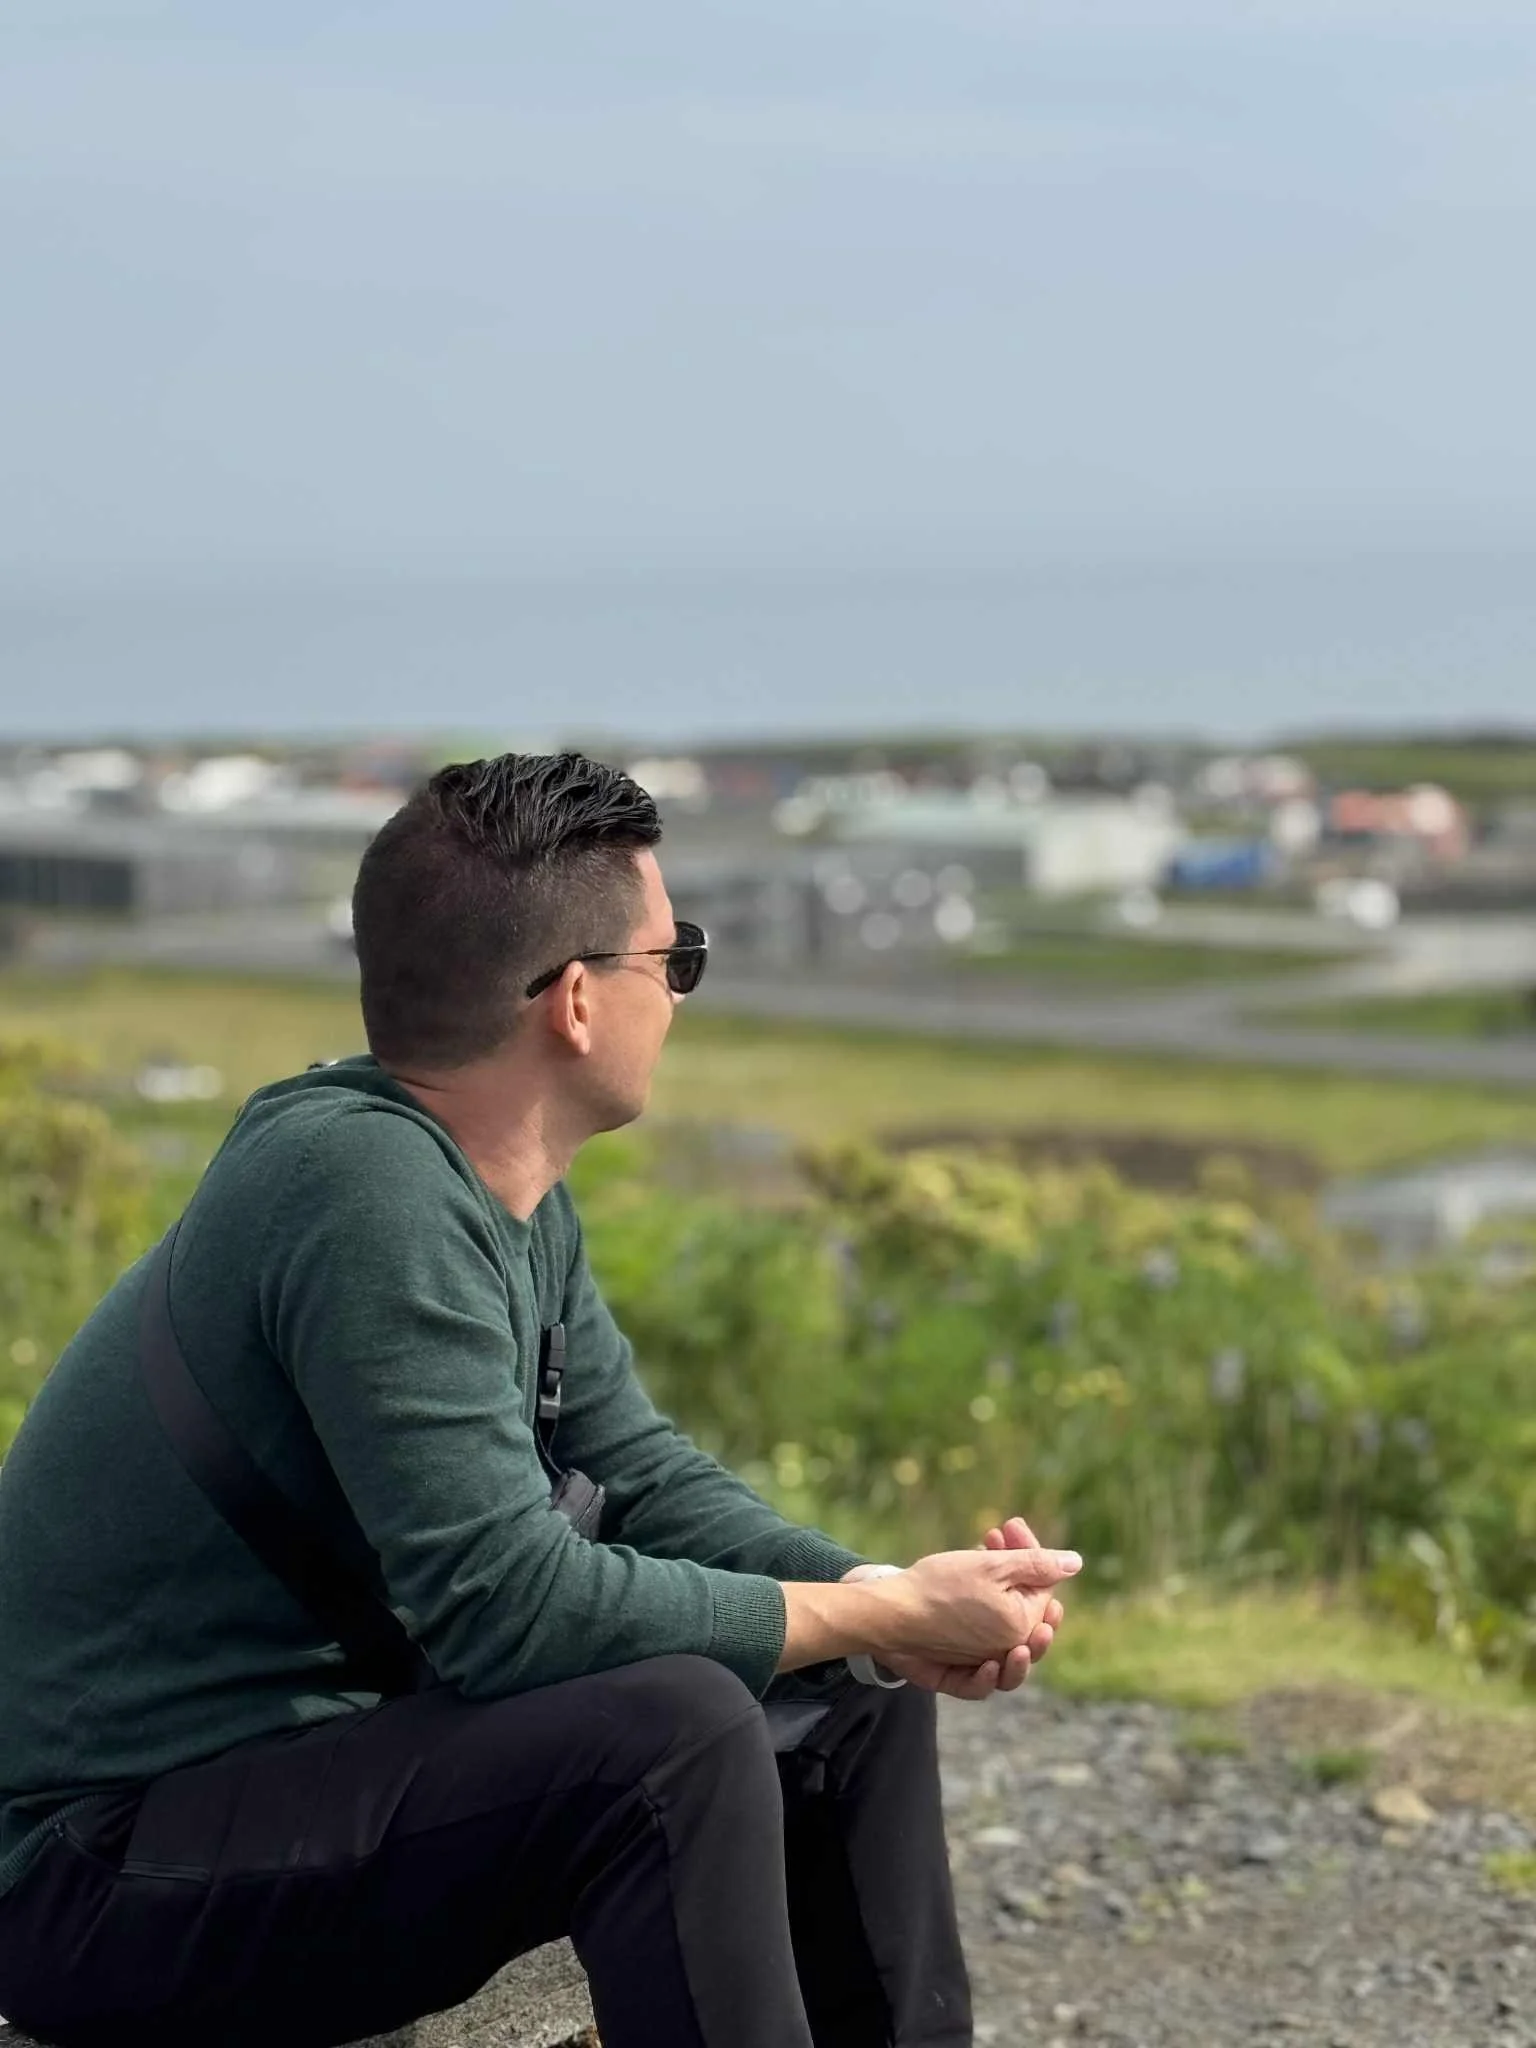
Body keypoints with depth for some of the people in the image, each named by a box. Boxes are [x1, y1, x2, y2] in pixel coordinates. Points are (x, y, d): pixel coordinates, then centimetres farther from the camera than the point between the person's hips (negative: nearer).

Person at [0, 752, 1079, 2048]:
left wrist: (887, 1598, -9)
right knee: (670, 1726, -30)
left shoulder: (517, 1205, 4)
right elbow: (505, 1597, -30)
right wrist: (893, 1613, -20)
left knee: (851, 1700, 10)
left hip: (322, 1742, 10)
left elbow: (642, 1476, 9)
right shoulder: (371, 1188, -25)